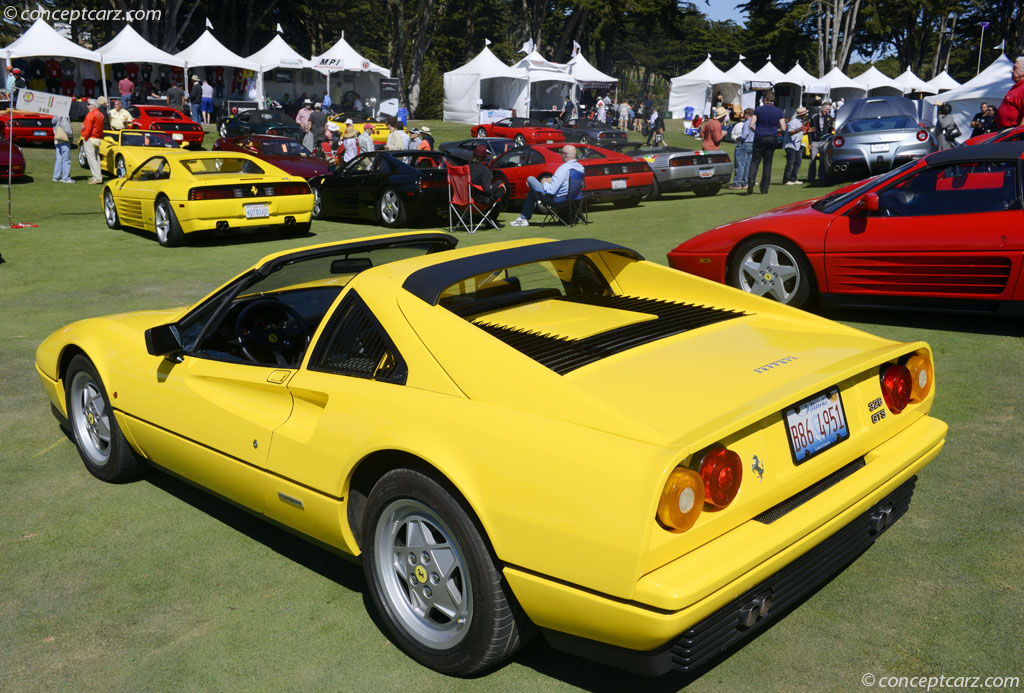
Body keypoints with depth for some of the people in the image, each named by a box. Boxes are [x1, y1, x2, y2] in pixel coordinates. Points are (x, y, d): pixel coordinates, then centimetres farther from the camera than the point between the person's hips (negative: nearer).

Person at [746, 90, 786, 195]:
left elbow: (751, 125, -9)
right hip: (772, 139, 2)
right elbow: (783, 128, -2)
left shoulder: (758, 109, -3)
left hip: (760, 138, -2)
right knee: (768, 164, 8)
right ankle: (764, 189, 9)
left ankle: (750, 181, -21)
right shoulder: (778, 111, 3)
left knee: (755, 161, 3)